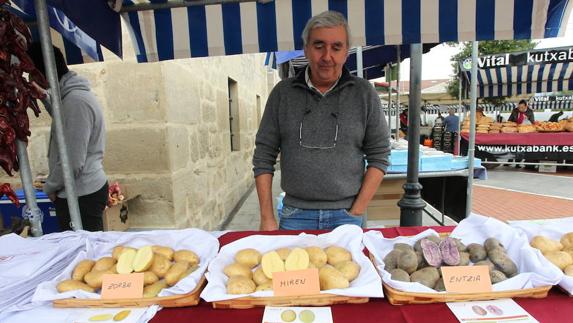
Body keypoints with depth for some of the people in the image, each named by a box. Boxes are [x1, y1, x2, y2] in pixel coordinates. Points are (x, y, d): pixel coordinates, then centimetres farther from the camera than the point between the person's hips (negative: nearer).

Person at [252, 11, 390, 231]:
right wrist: (267, 219, -3)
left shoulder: (364, 93, -1)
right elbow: (263, 157, 0)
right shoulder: (282, 93, -1)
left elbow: (378, 157, 0)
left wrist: (356, 212, -6)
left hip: (346, 215, 0)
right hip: (295, 215, 1)